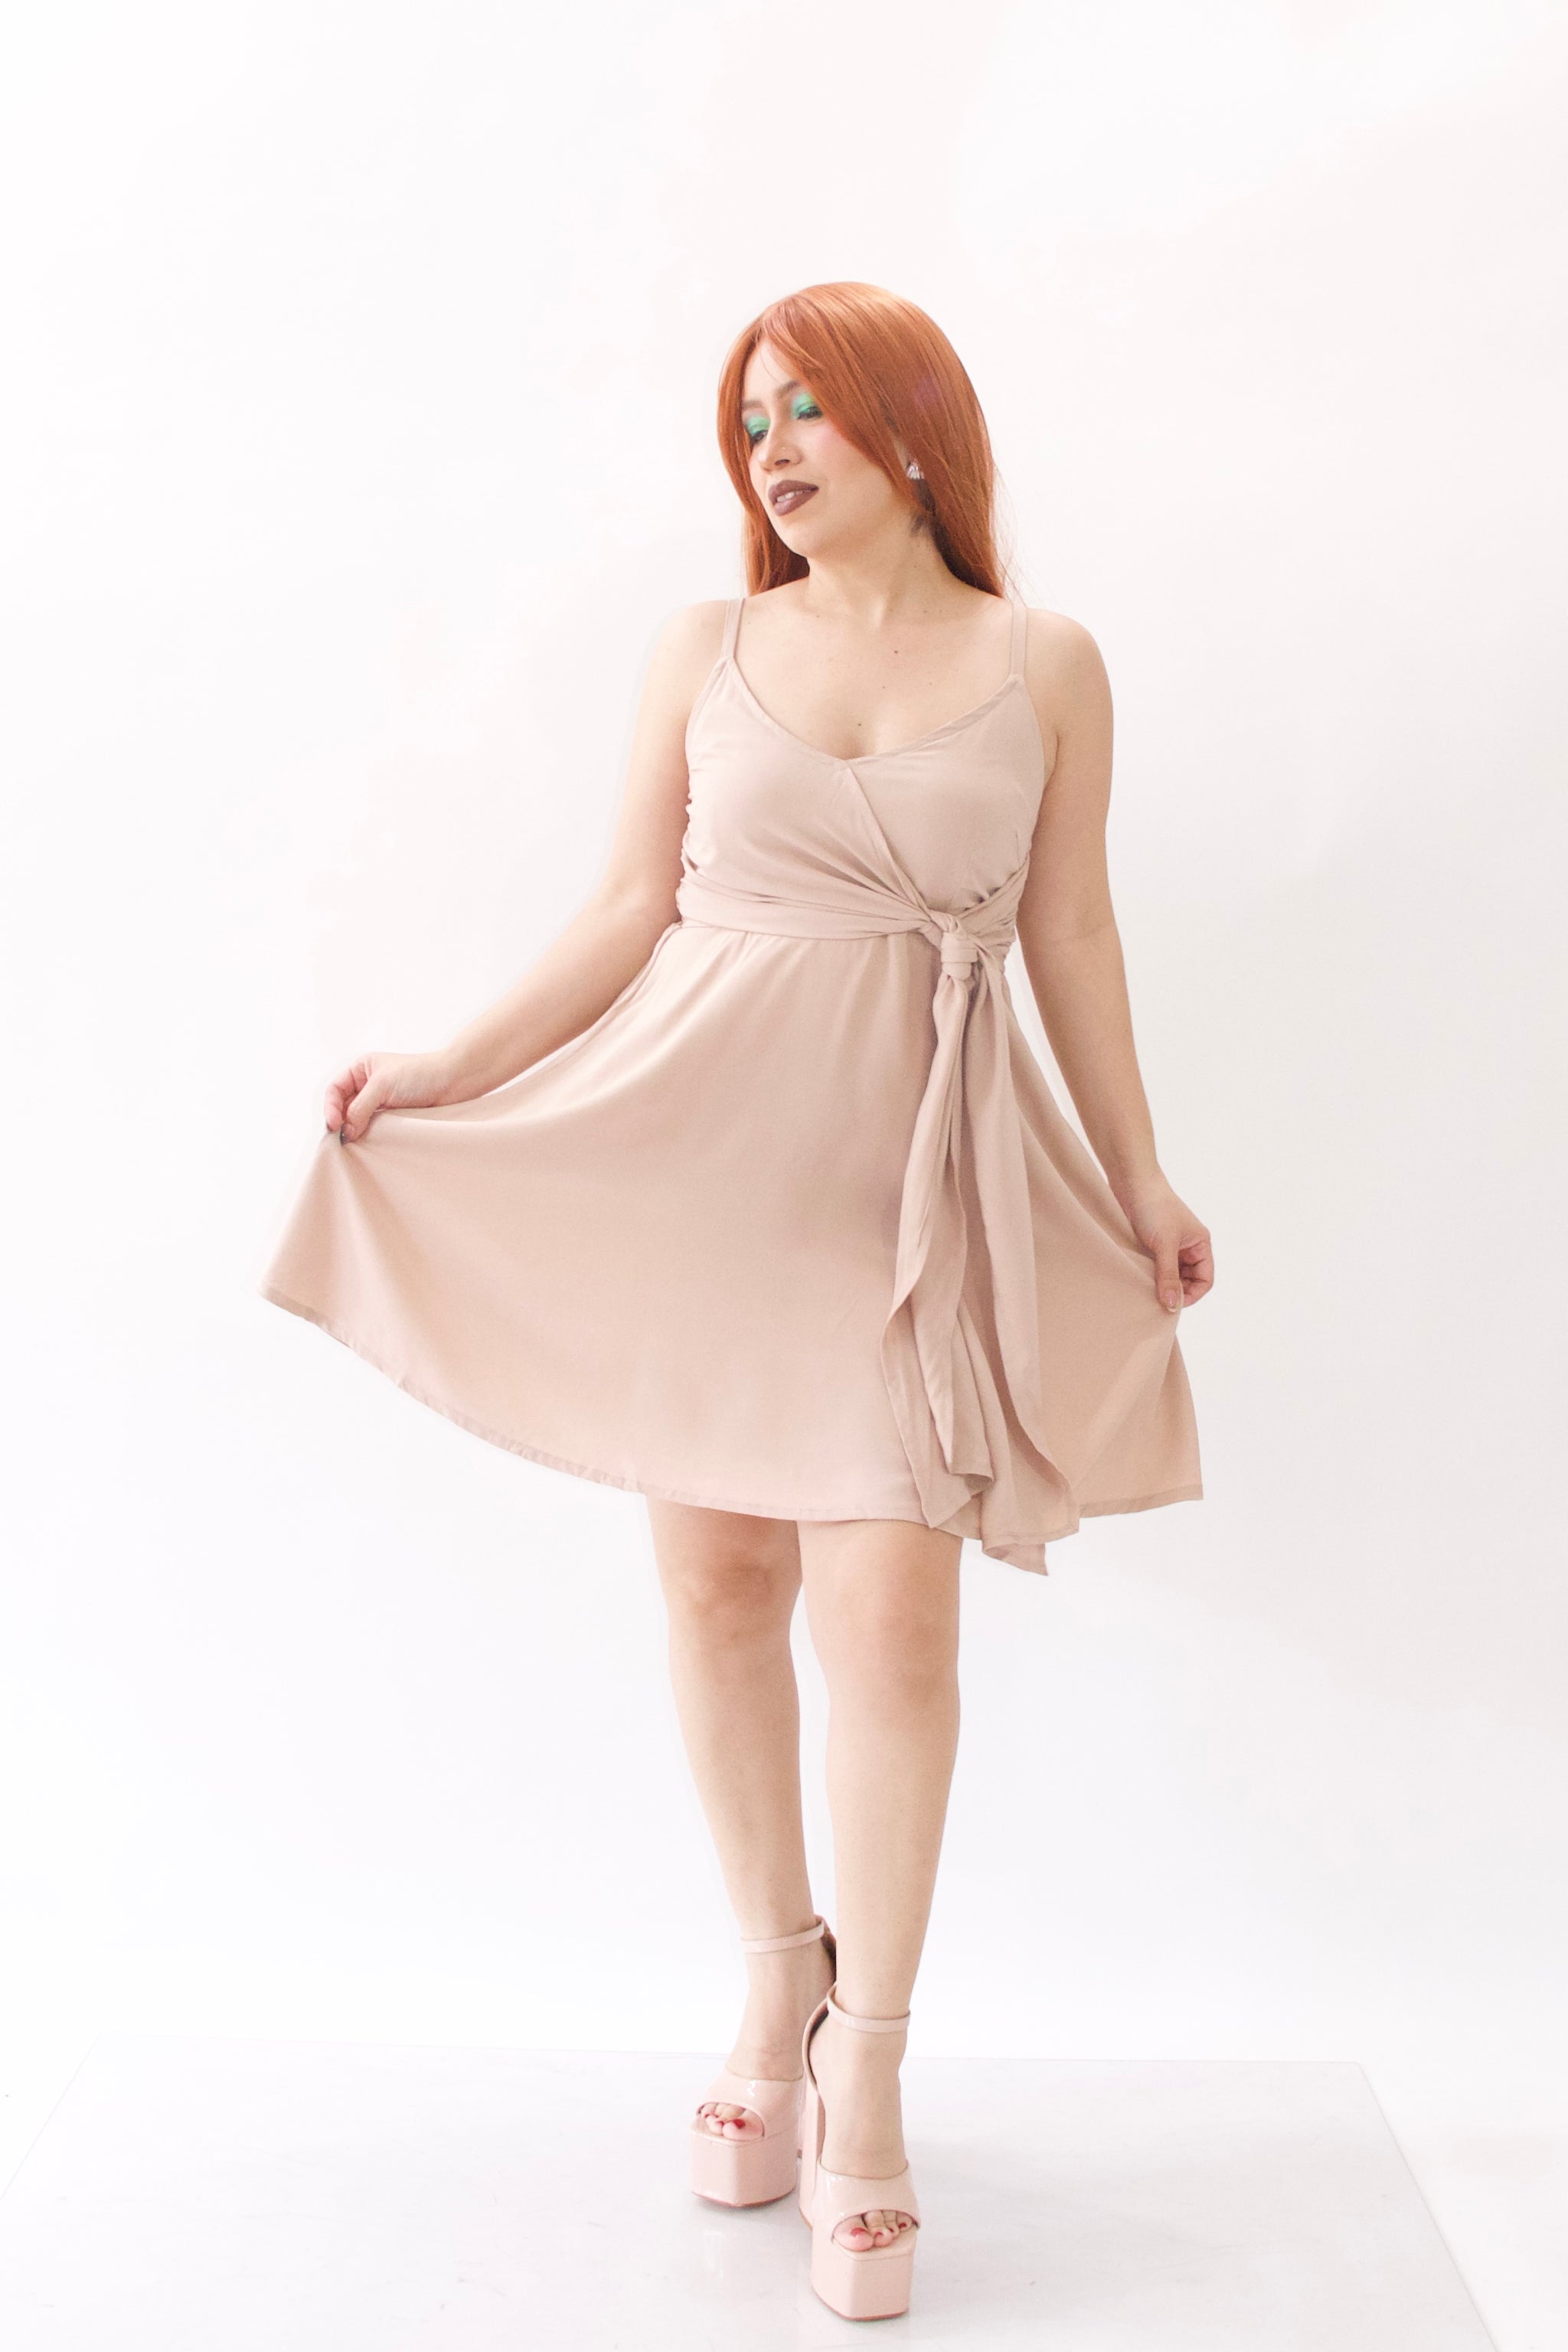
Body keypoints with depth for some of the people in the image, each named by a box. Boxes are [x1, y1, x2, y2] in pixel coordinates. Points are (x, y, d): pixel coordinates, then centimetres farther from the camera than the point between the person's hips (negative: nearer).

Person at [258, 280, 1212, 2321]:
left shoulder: (1045, 665, 6)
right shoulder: (703, 653, 8)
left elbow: (1072, 940, 10)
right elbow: (632, 911, 9)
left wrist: (1140, 1179, 11)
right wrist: (452, 1070, 2)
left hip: (915, 1169, -1)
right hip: (693, 1145, 2)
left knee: (890, 1612, -10)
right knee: (718, 1582, 5)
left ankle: (867, 2076, 7)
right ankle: (777, 1990, 25)